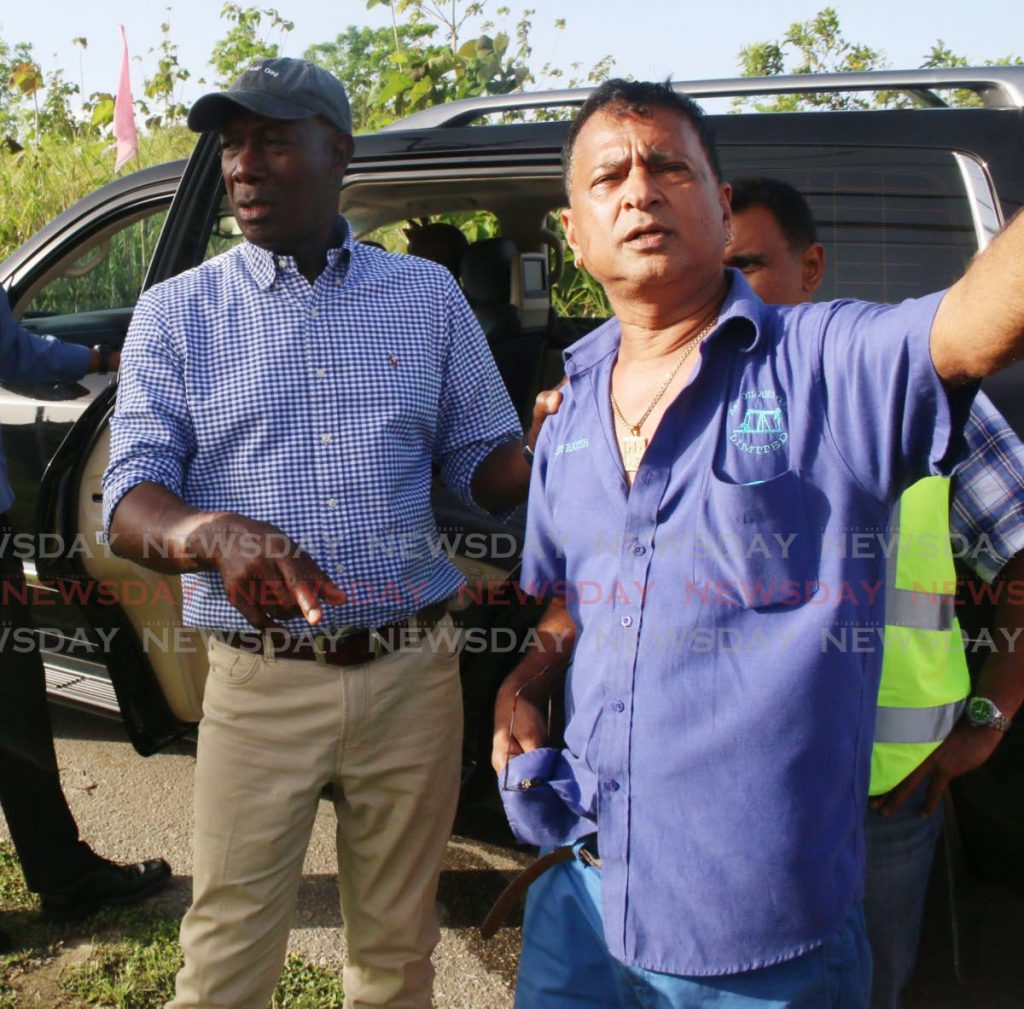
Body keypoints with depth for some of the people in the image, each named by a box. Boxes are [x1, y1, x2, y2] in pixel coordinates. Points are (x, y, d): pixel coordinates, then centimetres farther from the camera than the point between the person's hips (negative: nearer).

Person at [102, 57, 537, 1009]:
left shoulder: (429, 296, 7)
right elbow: (129, 500, -4)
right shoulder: (176, 313, 2)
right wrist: (216, 532, -28)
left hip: (412, 671, 2)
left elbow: (484, 463, 10)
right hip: (260, 685, -1)